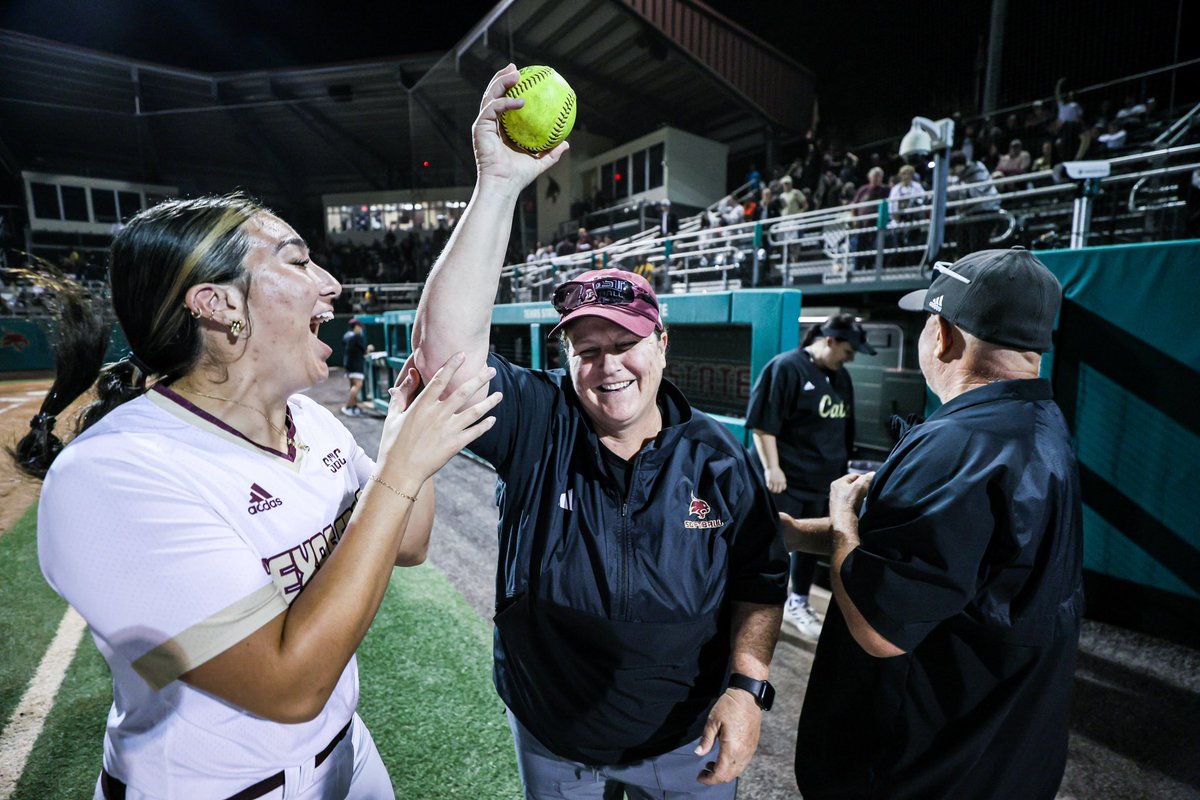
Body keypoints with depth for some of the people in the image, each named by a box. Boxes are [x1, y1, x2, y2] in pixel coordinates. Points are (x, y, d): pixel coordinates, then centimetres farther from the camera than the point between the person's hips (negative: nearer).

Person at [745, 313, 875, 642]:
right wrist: (771, 468, -20)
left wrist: (842, 468, 19)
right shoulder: (786, 367, -15)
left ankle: (797, 604, 35)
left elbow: (844, 428, 18)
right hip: (784, 478, -7)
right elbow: (763, 422, -18)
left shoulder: (840, 376, 9)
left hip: (823, 478, 8)